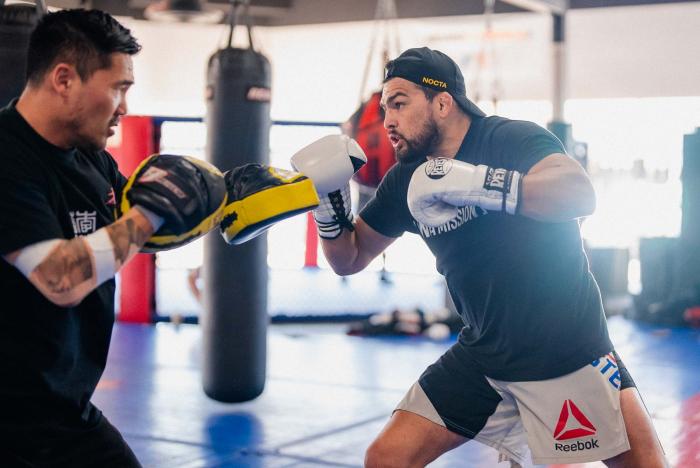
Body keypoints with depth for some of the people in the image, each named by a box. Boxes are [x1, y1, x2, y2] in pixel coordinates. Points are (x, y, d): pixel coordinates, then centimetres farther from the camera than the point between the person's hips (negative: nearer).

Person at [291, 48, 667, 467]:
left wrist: (469, 181, -40)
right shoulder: (406, 181, 1)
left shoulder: (511, 139, -15)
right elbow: (349, 258, 11)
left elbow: (579, 193, -34)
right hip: (482, 355, 5)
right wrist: (328, 203, -7)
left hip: (568, 352, -4)